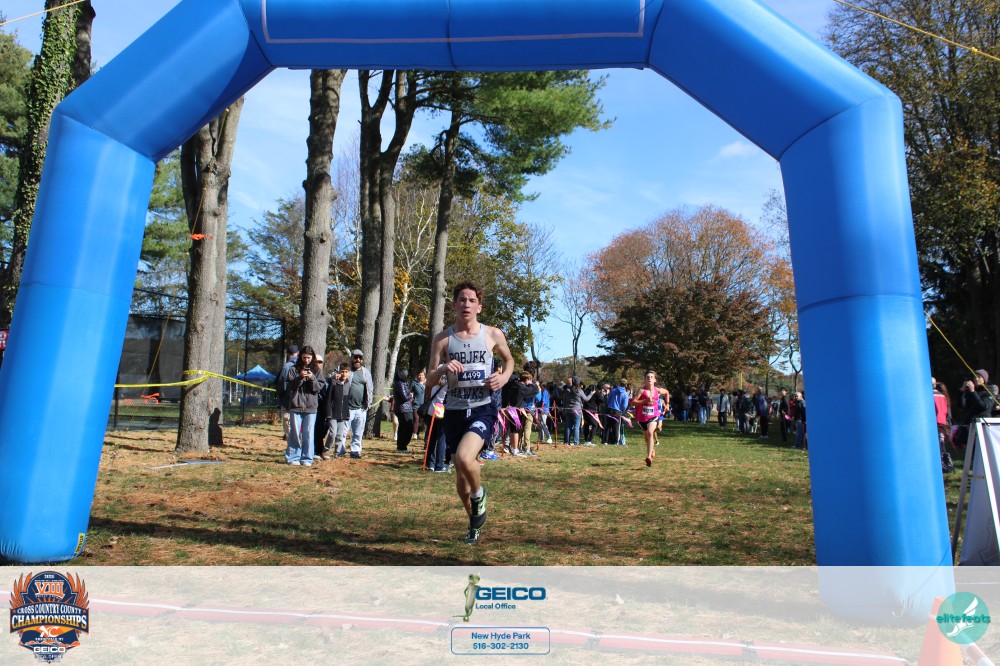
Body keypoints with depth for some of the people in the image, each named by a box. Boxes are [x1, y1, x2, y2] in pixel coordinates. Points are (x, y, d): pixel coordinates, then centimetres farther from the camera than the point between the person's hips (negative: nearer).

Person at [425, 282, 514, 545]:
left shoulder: (493, 335, -1)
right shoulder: (442, 339, 0)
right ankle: (474, 522, 38)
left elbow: (509, 360, 17)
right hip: (454, 411, 3)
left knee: (464, 458, -27)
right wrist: (443, 369, -22)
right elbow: (430, 380, 0)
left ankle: (479, 495, 7)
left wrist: (504, 377, -4)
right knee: (461, 474, 11)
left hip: (483, 408, -2)